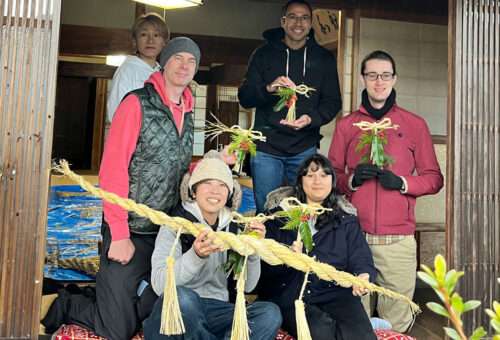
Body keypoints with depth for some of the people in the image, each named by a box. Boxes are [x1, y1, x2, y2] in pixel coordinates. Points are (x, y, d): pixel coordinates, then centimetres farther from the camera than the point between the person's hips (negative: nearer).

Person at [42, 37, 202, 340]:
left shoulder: (188, 113, 11)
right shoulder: (137, 104, -10)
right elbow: (112, 170, -14)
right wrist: (119, 234, -18)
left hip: (167, 232, 7)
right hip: (131, 232, -6)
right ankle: (65, 307, 26)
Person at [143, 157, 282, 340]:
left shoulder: (233, 229, 8)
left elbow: (246, 286, 4)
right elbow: (159, 284, -18)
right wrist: (196, 255, -33)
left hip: (218, 309, 3)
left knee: (270, 313, -22)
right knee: (181, 296, -37)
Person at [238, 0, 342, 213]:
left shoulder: (324, 58, 10)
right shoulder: (264, 54, 8)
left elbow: (333, 102, 6)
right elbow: (244, 98, 3)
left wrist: (311, 119, -15)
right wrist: (268, 89, -19)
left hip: (305, 148, 1)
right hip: (266, 147, 0)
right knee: (266, 211, 5)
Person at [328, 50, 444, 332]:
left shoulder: (415, 124, 9)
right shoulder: (346, 125, 12)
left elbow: (434, 179, 9)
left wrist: (402, 182, -9)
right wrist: (351, 179, -8)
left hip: (398, 239, 0)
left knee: (396, 325, 1)